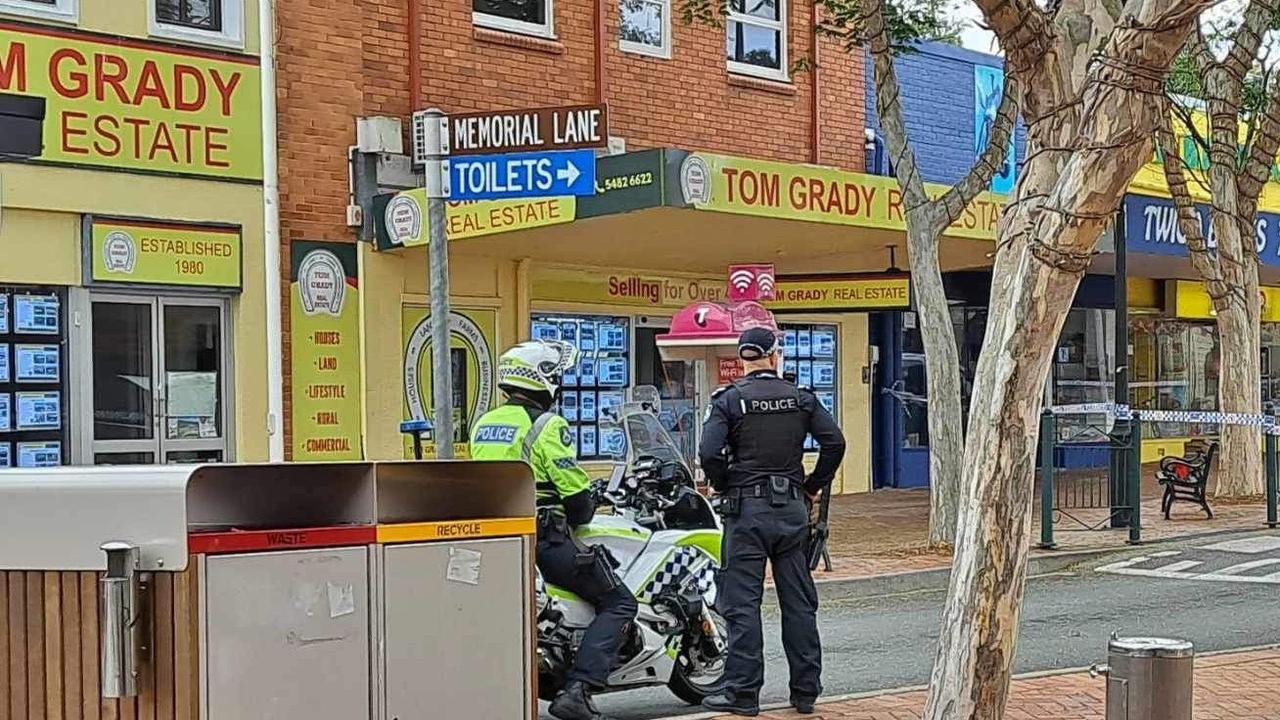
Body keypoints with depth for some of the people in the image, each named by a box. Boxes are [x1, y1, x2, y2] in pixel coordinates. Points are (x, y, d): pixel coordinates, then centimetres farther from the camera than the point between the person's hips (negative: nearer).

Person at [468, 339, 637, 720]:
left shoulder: (482, 424, 14)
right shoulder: (548, 426, -10)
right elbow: (575, 490, -13)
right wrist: (584, 513, 10)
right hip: (544, 541, -8)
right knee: (619, 603, -1)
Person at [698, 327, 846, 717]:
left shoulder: (729, 400, -4)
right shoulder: (801, 398, 5)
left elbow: (710, 454, -15)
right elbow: (834, 442, -2)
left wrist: (725, 487, 2)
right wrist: (813, 486, 8)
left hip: (746, 509, -3)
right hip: (792, 508, 3)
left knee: (742, 603, 1)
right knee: (799, 601, 9)